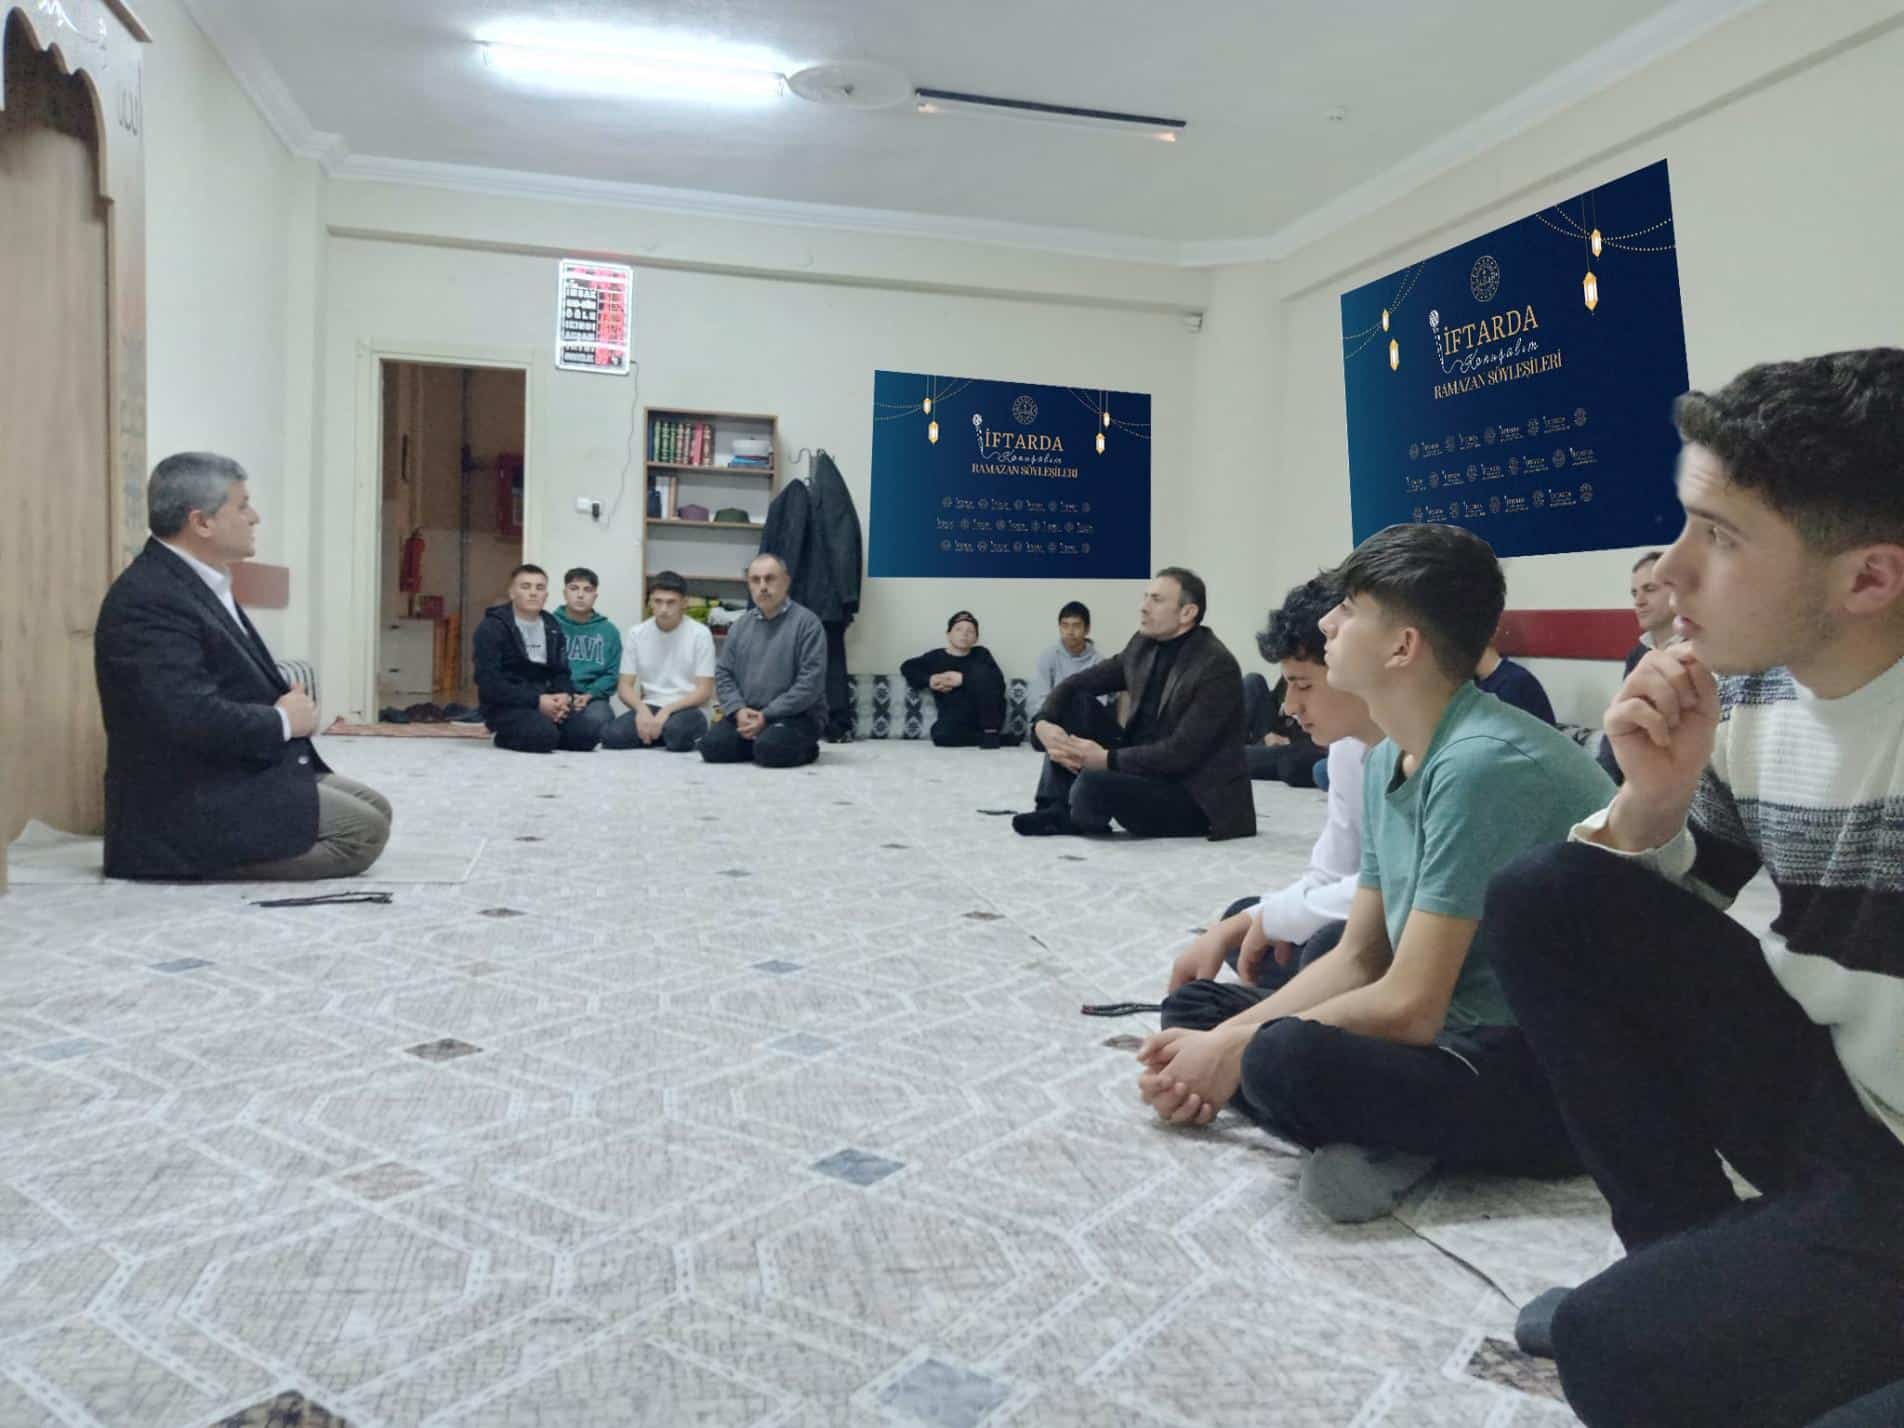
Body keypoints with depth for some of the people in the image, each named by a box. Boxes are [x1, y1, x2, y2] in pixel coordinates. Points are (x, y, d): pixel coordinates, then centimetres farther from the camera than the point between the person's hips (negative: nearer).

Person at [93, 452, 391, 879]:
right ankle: (209, 859, -7)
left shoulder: (201, 583, 12)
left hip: (248, 771, 10)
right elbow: (194, 717, -30)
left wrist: (286, 698, -1)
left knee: (374, 808, 8)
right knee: (364, 831, -14)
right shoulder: (148, 599, -20)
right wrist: (282, 721, -14)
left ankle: (215, 856, 6)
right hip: (194, 802, -10)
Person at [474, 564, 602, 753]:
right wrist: (536, 701, -22)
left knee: (589, 734, -19)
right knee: (545, 736, -34)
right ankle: (507, 736, -3)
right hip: (505, 706, -5)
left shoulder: (552, 628, 14)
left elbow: (561, 673, 13)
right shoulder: (492, 628, -7)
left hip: (546, 703, 5)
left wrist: (564, 697, -12)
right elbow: (488, 682, -16)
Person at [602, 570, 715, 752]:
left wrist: (666, 711, -21)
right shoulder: (636, 634, 5)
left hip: (688, 710, -3)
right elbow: (625, 686, 5)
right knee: (613, 736, -28)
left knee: (676, 729, -39)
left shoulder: (700, 634, -6)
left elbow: (704, 691, -8)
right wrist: (642, 710, -17)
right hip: (649, 708, 3)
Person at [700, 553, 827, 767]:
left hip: (797, 714, -5)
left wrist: (767, 716, -18)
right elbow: (723, 673, 11)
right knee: (711, 745, -16)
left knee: (770, 750, -32)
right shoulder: (740, 625, 11)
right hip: (747, 714, 5)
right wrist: (738, 710, -9)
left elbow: (811, 681, -15)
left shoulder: (806, 621, -8)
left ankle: (805, 748, 1)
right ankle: (759, 741, 9)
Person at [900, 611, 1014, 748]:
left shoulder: (981, 654, 15)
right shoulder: (936, 657, 17)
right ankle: (1003, 738, -20)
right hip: (955, 719, 0)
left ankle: (990, 732, -22)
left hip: (986, 716, 0)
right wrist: (929, 680, -4)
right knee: (942, 735, -35)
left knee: (980, 670, -22)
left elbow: (998, 680, -1)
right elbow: (907, 668, 14)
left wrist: (963, 679, -11)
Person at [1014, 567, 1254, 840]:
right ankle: (1060, 809, -6)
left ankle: (1073, 815, 3)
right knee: (1078, 699, -1)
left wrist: (1106, 759, -24)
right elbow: (1077, 683, 6)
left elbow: (1181, 753, -24)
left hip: (1195, 797, -8)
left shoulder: (1218, 667, -19)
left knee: (1091, 785, -33)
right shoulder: (1143, 644, 4)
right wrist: (1044, 723, -13)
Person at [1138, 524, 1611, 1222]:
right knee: (1194, 1006, 8)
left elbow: (1409, 1007, -23)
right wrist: (1213, 1049, -2)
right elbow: (1358, 960, 9)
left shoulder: (1479, 765, -23)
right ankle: (1384, 1142, -7)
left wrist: (1235, 1054, -11)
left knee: (1290, 1055, -35)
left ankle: (1378, 1141, -6)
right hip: (1456, 1033, 10)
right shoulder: (1388, 761, 6)